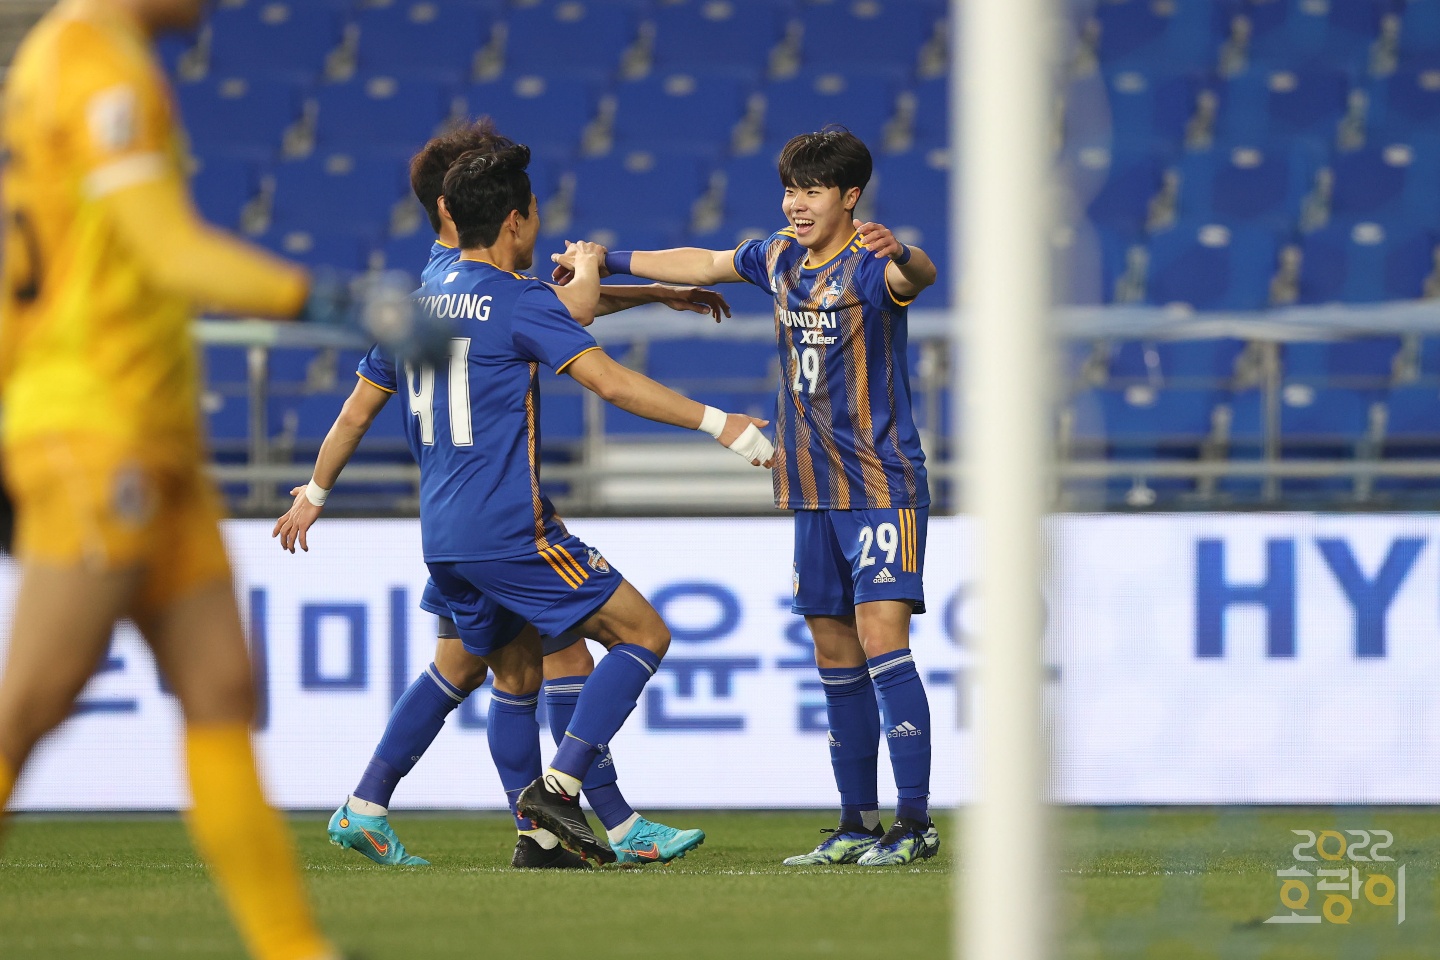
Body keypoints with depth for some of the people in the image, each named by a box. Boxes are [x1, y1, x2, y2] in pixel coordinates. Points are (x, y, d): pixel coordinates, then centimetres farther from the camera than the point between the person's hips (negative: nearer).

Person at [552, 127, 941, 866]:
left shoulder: (870, 266, -13)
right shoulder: (781, 257, 9)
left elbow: (918, 277, -36)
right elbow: (703, 265, 25)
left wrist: (900, 256, -59)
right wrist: (610, 262, 30)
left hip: (882, 485, -8)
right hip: (814, 490, 8)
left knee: (879, 636, -16)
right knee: (834, 653, 8)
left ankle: (915, 824, -15)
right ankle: (857, 825, 13)